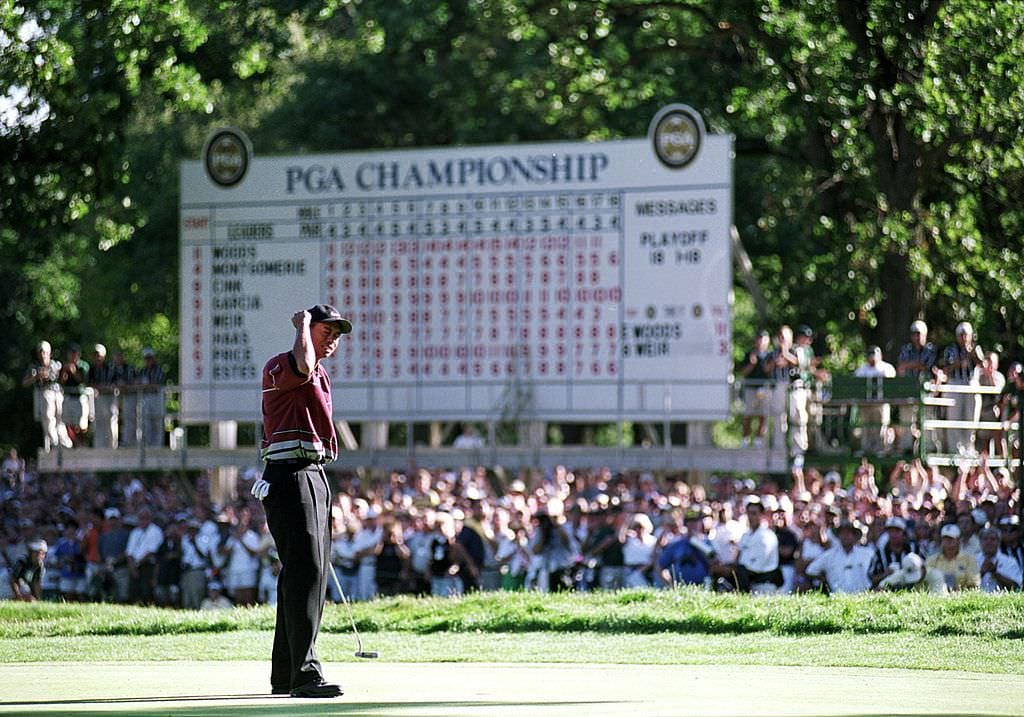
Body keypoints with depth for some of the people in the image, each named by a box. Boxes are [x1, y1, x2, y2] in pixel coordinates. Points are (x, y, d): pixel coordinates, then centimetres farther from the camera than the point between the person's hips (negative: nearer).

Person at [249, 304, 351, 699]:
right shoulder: (280, 366, -8)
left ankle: (285, 675, 20)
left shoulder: (321, 375, 23)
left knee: (312, 572, 12)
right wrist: (303, 323, -15)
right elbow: (302, 365, -33)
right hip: (290, 475, -10)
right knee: (305, 568, -18)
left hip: (315, 477, 10)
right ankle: (304, 671, -24)